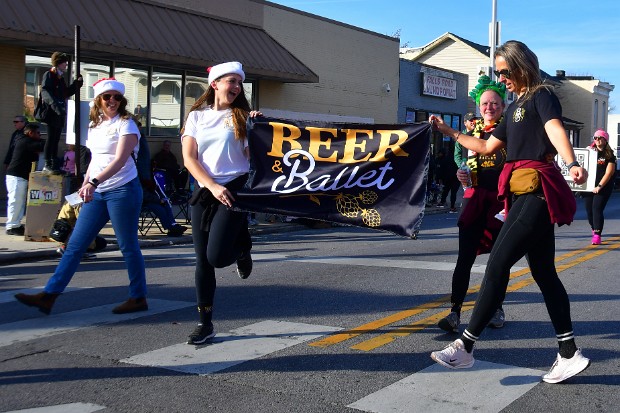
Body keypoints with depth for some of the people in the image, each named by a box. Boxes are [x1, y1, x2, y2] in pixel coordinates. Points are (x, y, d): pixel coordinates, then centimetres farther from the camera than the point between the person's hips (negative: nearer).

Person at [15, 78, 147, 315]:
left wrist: (94, 182, -30)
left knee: (128, 247, 0)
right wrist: (85, 184, 13)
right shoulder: (95, 126, 14)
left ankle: (138, 298, 13)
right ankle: (49, 296, 5)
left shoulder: (125, 124, -7)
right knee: (75, 245, 4)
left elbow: (120, 160, -19)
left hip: (122, 190, -7)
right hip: (97, 192, 7)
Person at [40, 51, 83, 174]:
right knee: (51, 138, -8)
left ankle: (54, 164, 11)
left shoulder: (60, 77, 20)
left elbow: (66, 93, 25)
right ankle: (48, 164, -5)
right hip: (52, 112, -8)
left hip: (60, 112, 8)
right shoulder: (49, 75, -5)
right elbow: (45, 91, -19)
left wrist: (77, 83, 16)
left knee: (56, 139, 8)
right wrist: (54, 103, -34)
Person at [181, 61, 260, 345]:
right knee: (202, 260, 3)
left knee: (217, 257, -16)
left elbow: (254, 154, 3)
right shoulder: (197, 116, 9)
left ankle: (242, 245, 19)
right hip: (204, 191, 2)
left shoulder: (242, 116, 6)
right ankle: (205, 323, 15)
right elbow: (189, 158, 0)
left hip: (235, 189, -2)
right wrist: (213, 186, -12)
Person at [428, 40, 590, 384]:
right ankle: (569, 354, 13)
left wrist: (572, 164, -42)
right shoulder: (515, 107, 22)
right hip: (525, 194, 9)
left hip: (537, 191, -9)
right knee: (543, 272, 8)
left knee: (497, 262, -12)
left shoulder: (541, 96, -4)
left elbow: (555, 130, -24)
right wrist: (449, 132, 32)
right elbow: (487, 147, 29)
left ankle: (465, 347, -9)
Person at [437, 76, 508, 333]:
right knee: (465, 258, -7)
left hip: (502, 201, -2)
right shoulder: (472, 133, 12)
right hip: (475, 199, 3)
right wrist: (462, 176, -2)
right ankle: (455, 312, -9)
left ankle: (497, 308, 24)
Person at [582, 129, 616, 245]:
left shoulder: (609, 155, -2)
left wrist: (599, 186, -19)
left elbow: (609, 173, -9)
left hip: (603, 188, -5)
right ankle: (594, 230, 32)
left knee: (597, 209, -15)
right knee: (589, 210, 8)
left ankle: (597, 235, -14)